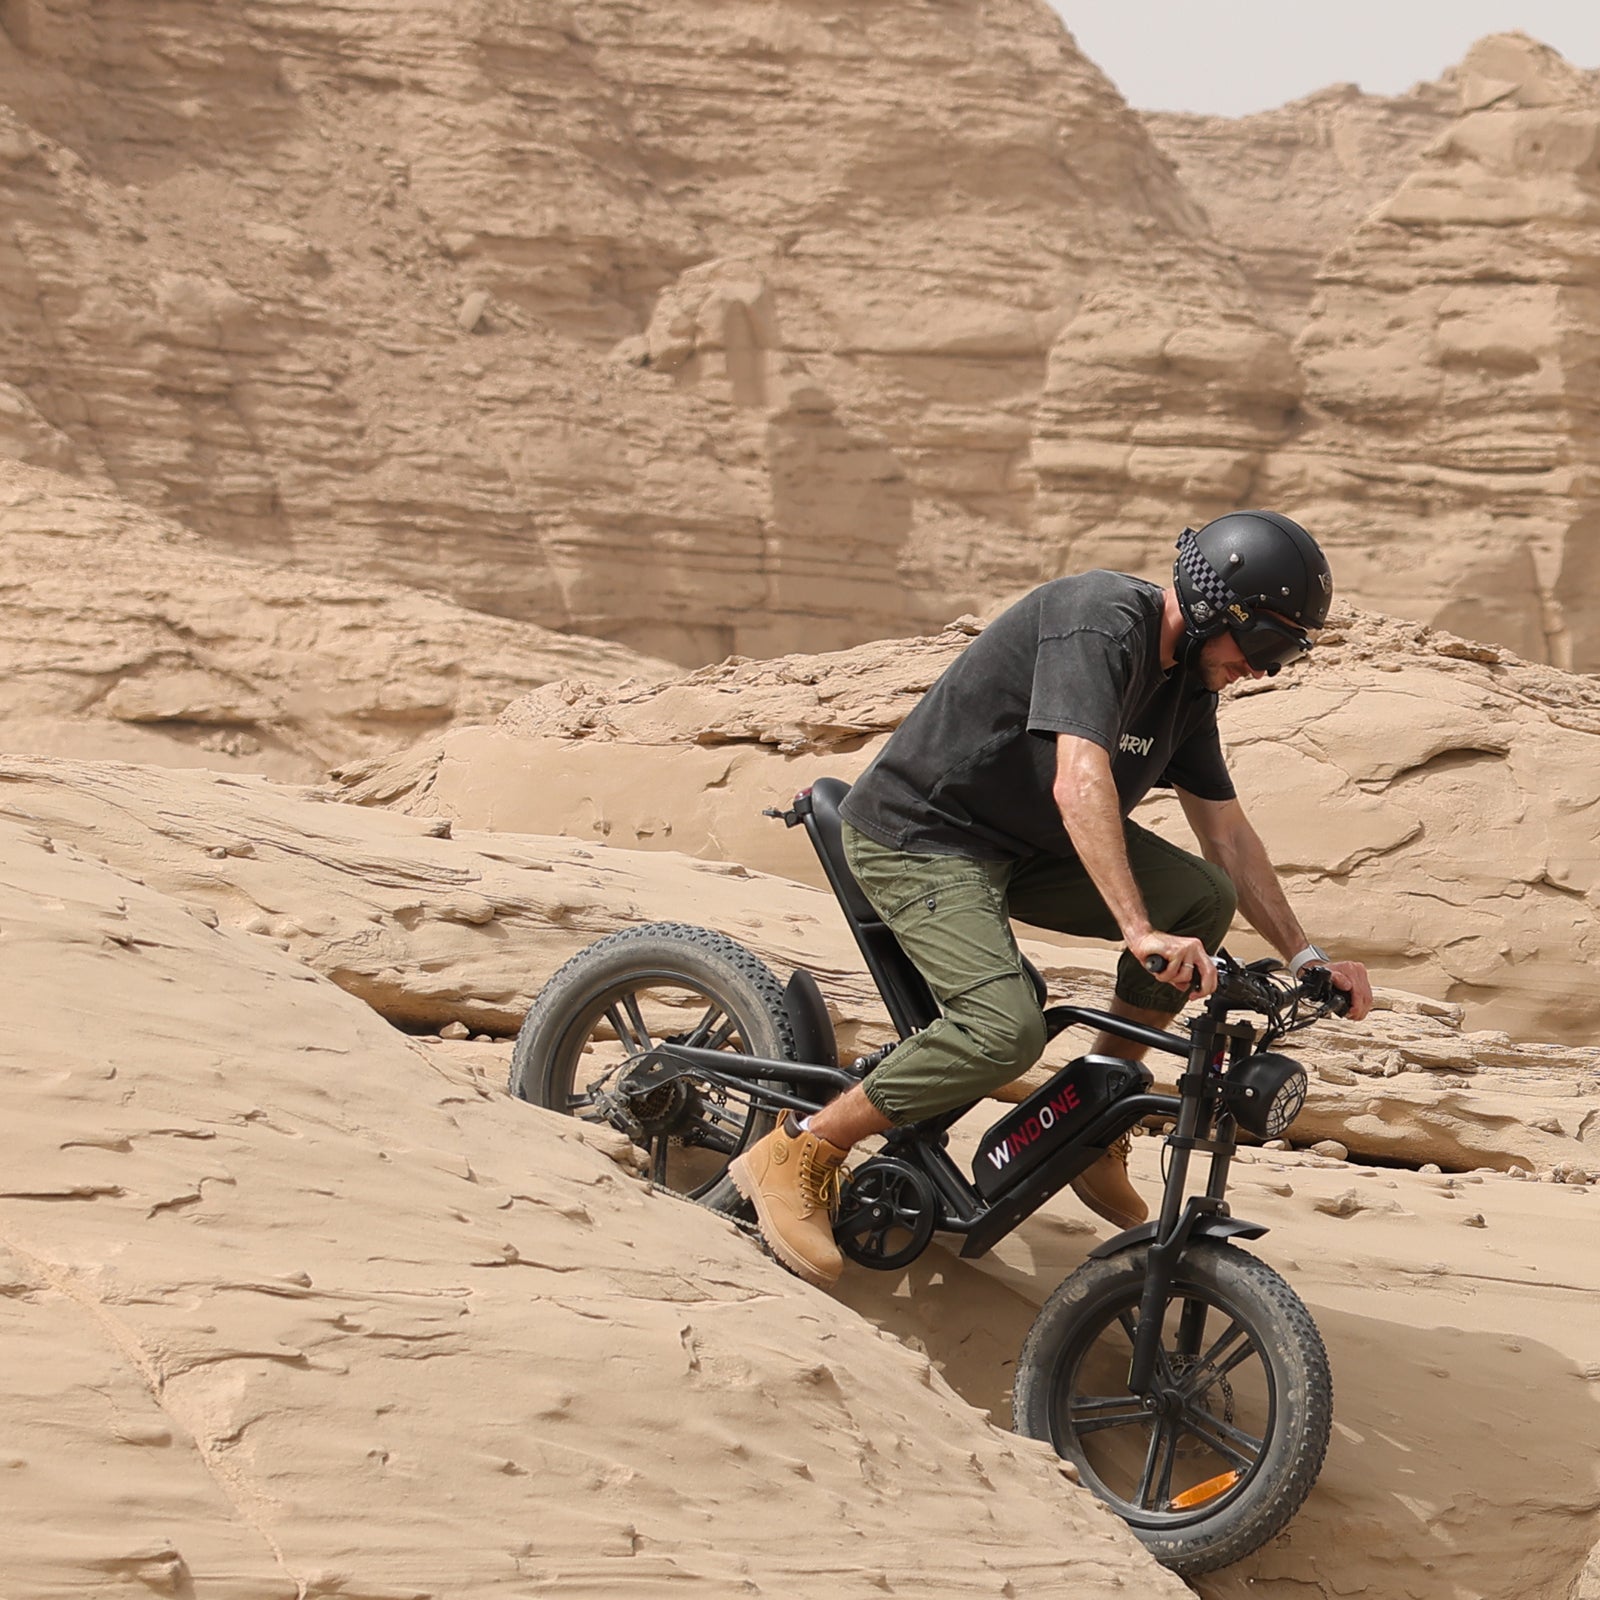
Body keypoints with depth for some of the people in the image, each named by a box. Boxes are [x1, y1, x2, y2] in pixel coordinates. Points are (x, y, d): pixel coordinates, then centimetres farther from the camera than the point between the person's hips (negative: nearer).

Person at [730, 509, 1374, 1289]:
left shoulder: (1187, 682, 4)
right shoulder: (1100, 619, -25)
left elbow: (1227, 834, 10)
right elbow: (1080, 786, -37)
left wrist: (1306, 957, 2)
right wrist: (1140, 933, -45)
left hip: (1025, 844, 9)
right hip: (921, 839, -9)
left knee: (1204, 898, -7)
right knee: (1006, 1029, -28)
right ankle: (797, 1155, -13)